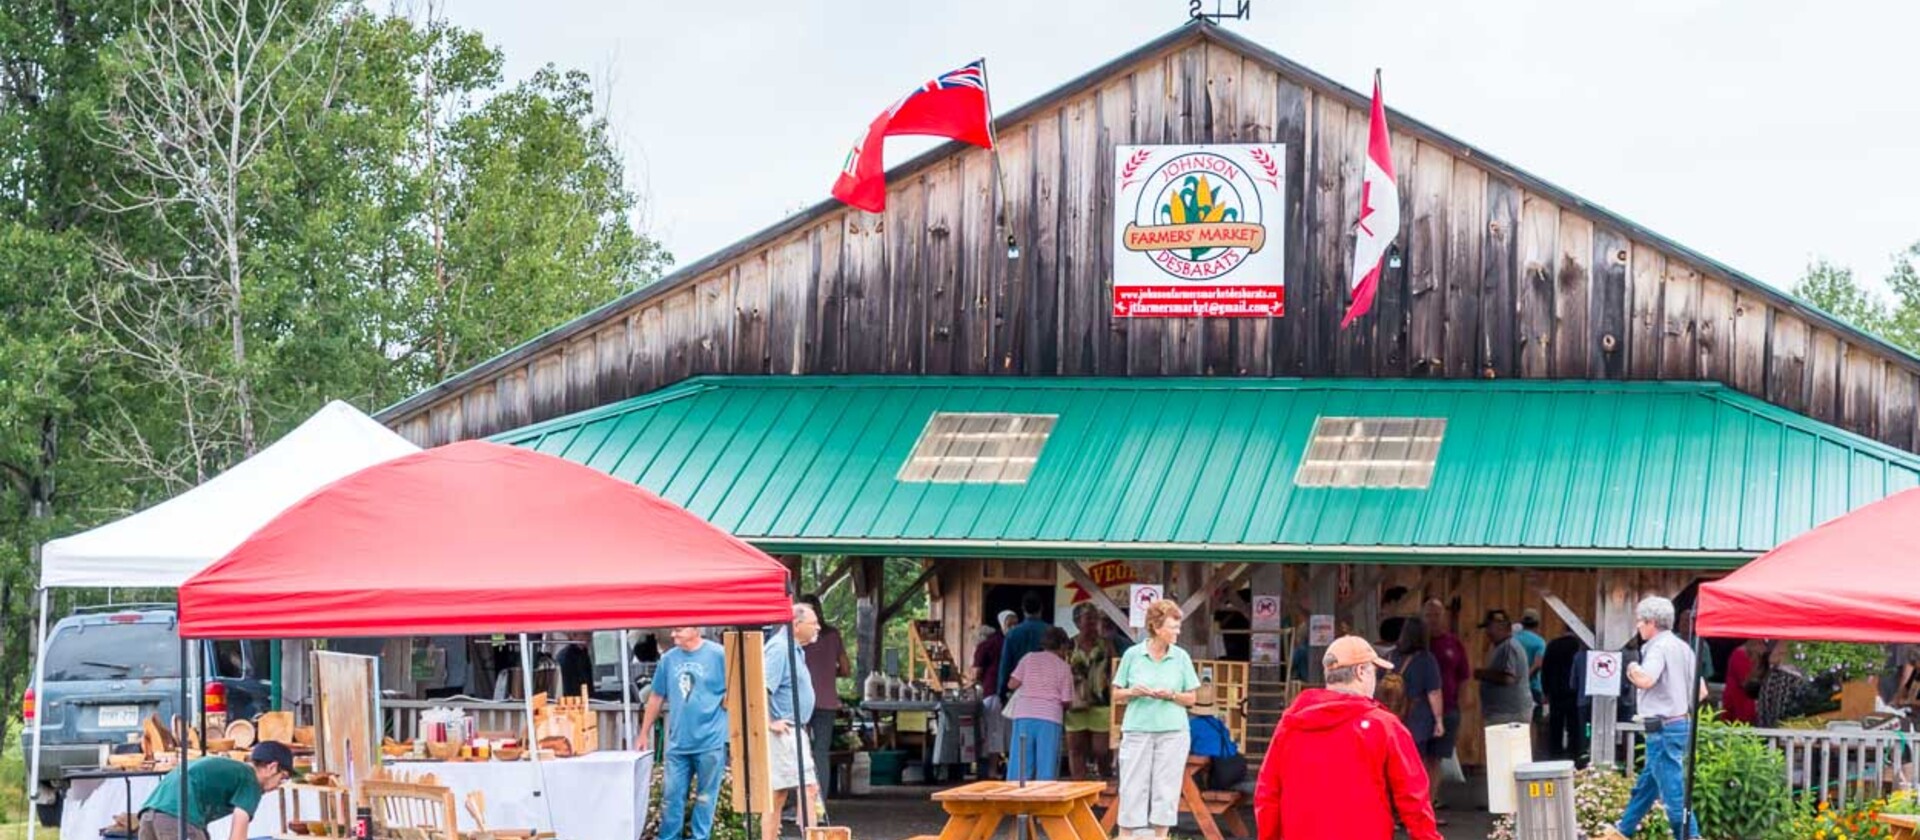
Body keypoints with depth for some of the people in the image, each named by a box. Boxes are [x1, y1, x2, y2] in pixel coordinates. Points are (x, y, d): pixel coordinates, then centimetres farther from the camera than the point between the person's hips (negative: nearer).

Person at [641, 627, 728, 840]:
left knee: (705, 797, 5)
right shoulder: (668, 659, 6)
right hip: (678, 742, 4)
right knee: (671, 796, 5)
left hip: (710, 742, -4)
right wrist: (644, 733, 16)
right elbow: (656, 697, 14)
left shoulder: (719, 655, -7)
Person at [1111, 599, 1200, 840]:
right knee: (1133, 787, 0)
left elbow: (1191, 698, 6)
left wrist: (1171, 695, -12)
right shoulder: (1132, 655, 1)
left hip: (1172, 732, 1)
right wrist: (1133, 692, -13)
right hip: (1137, 729, -1)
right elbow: (1116, 694, 7)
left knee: (1166, 787, 2)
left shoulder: (1181, 657, 3)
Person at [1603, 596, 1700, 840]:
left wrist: (1633, 670, -12)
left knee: (1673, 789, -6)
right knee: (1645, 785, 19)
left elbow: (1645, 680, -33)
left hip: (1664, 728, -10)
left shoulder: (1659, 648, -16)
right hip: (1681, 722, 10)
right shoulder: (1683, 647, 12)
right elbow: (1701, 691, 15)